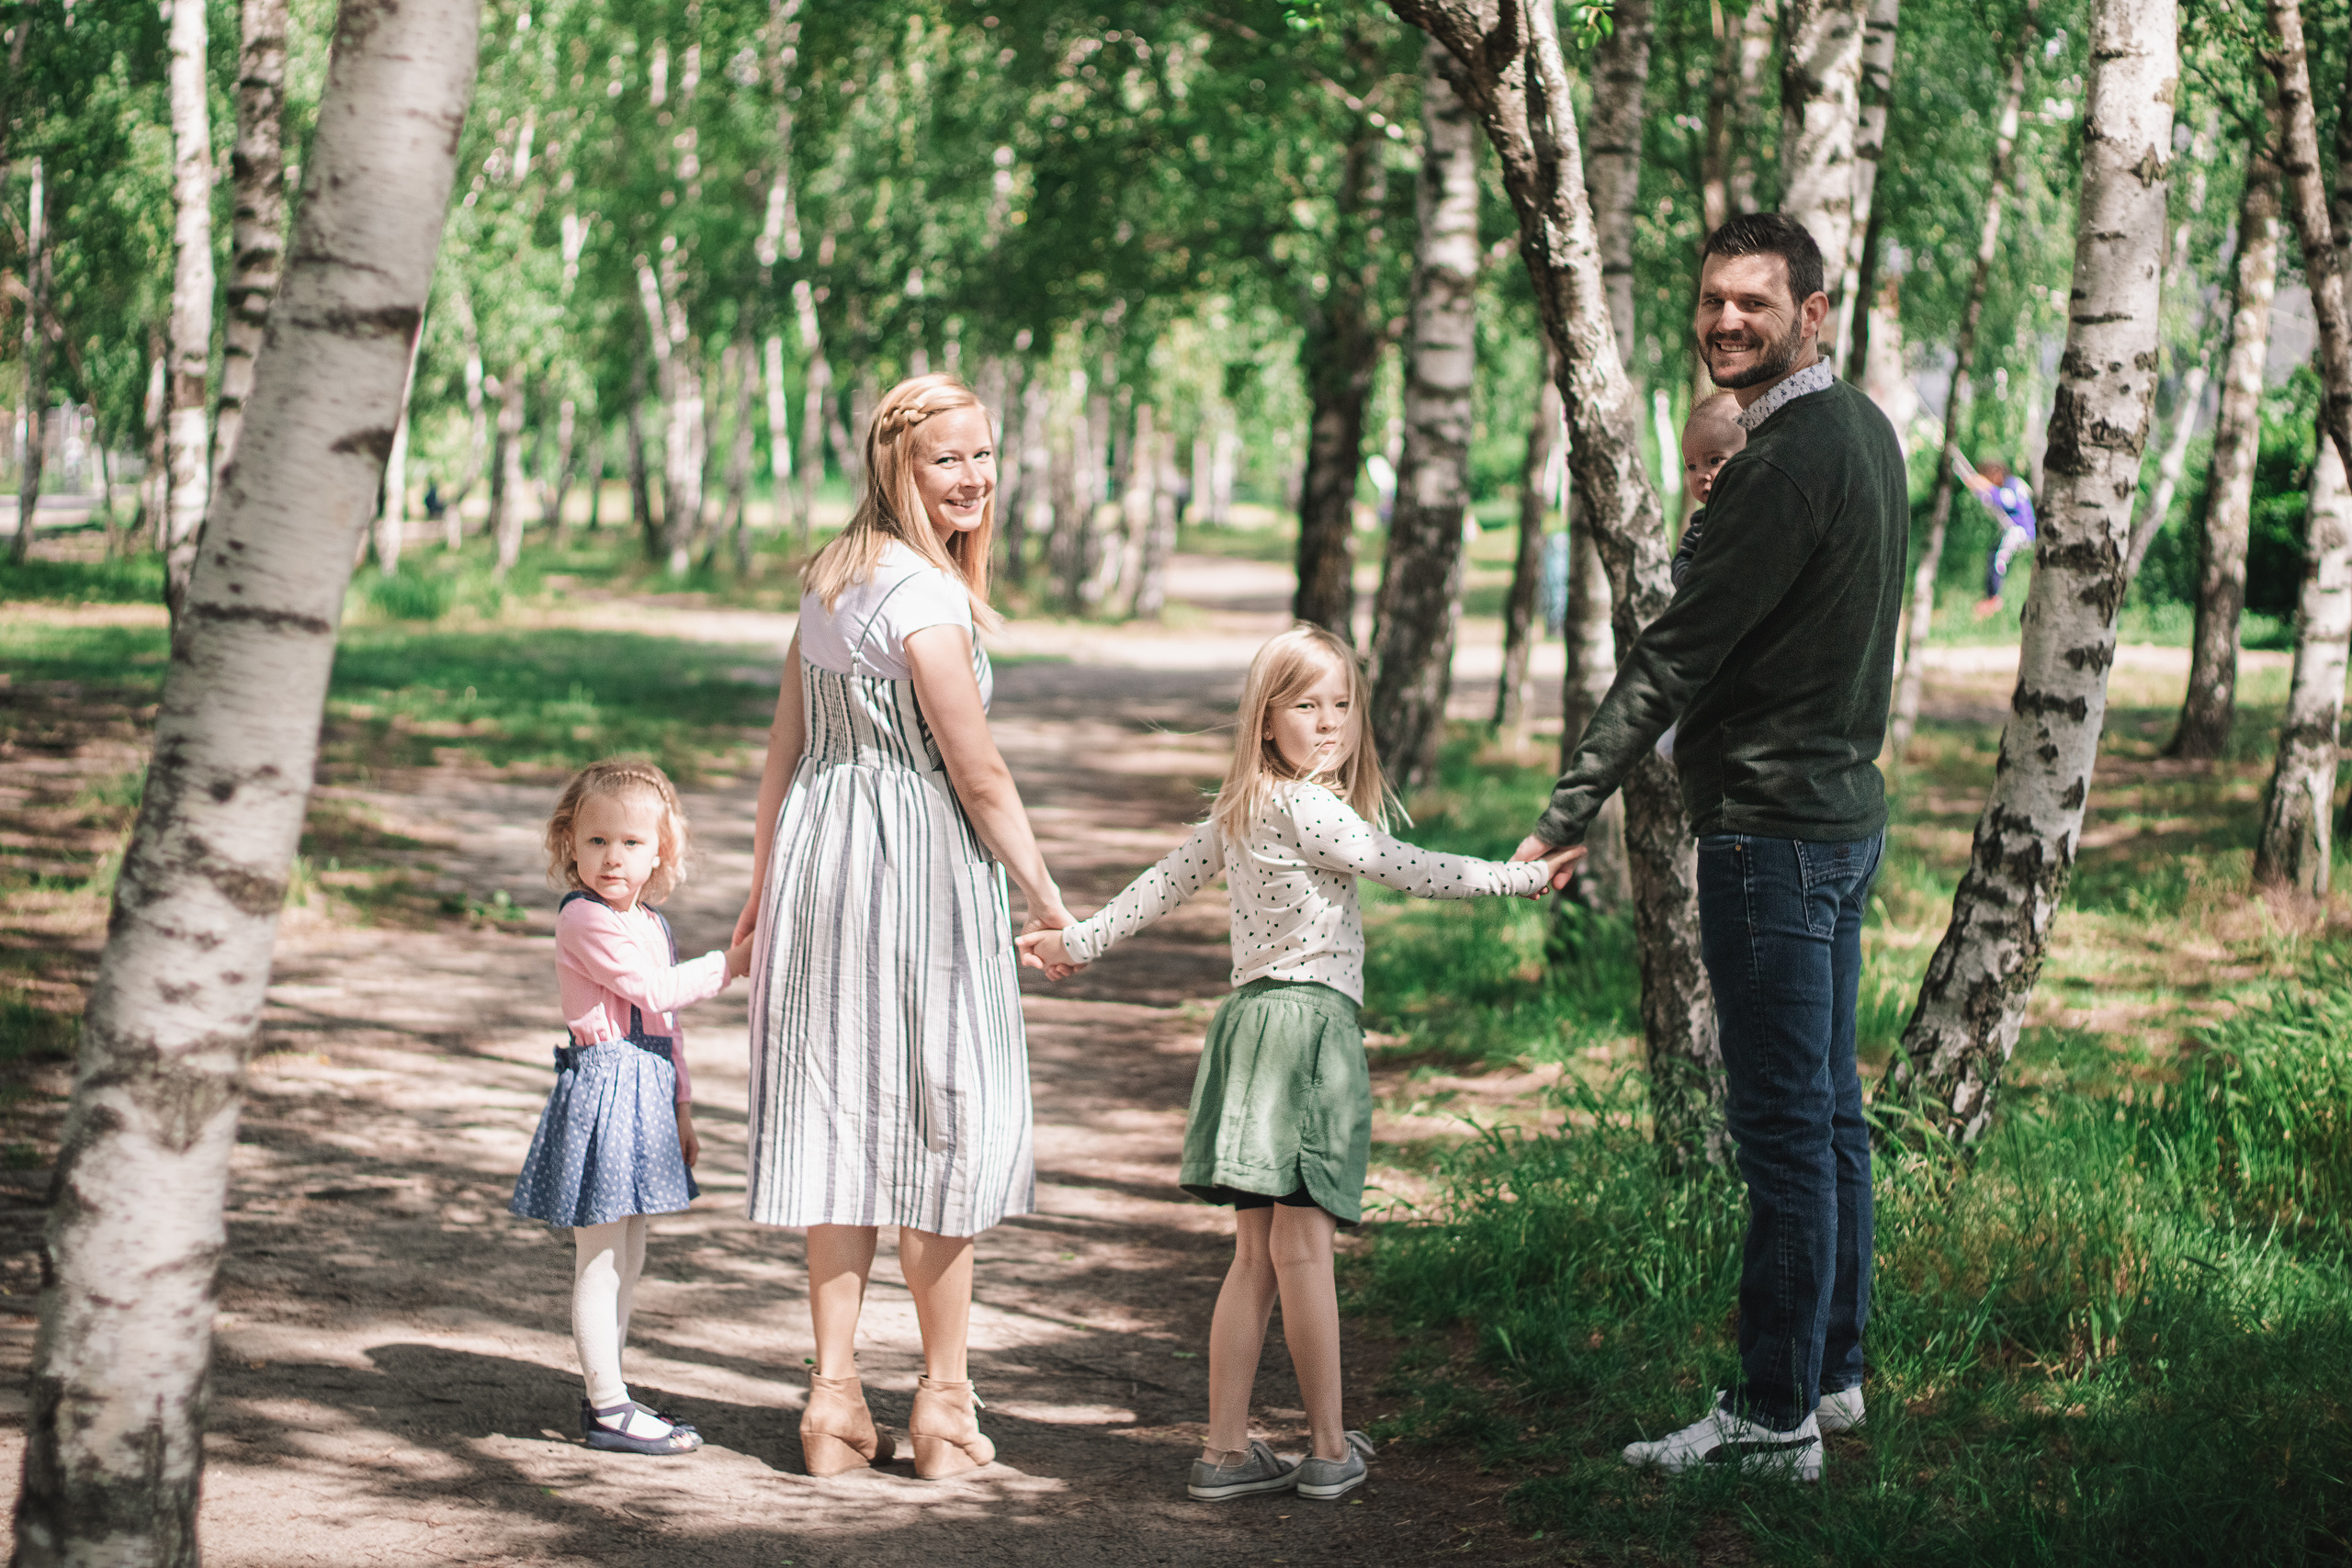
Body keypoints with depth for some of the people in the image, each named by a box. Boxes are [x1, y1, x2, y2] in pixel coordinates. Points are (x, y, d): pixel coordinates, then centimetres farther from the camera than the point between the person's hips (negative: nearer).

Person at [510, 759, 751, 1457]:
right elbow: (655, 988, -18)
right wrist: (731, 963, -10)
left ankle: (605, 1392, 22)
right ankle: (608, 1408, -1)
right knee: (600, 1260, -5)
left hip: (646, 1091, 9)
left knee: (626, 1256, 14)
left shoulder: (651, 924, 16)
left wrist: (681, 1106, 22)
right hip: (603, 1089, -9)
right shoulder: (584, 920, -13)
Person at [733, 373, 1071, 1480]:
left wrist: (763, 887, 21)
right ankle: (944, 1401, 11)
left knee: (839, 1116, 10)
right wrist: (1045, 897, -2)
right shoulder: (925, 596, -15)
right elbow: (979, 777, -13)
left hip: (820, 852, 8)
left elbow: (785, 747, 15)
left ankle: (836, 1395, 13)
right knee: (948, 1118, 4)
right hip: (918, 860, -8)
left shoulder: (831, 577, 10)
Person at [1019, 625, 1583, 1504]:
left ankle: (1227, 1450, 9)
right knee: (1301, 1248, -4)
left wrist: (1080, 941, 33)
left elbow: (1163, 885, 22)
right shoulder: (1307, 808, -11)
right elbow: (1411, 871, -10)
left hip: (1251, 1017, 9)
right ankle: (1330, 1451, 2)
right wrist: (1525, 877, -3)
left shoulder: (1239, 810, 16)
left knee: (1258, 1253, 9)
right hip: (1310, 1020, -9)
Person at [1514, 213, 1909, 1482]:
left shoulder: (1789, 462, -19)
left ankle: (1776, 1418, -1)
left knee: (1784, 1127, -6)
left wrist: (1566, 815, -18)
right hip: (1845, 806, 10)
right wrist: (1728, 513, 13)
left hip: (1773, 829, -10)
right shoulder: (1863, 429, 12)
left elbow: (1678, 652, -20)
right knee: (1827, 1111, 17)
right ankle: (1832, 1373, 27)